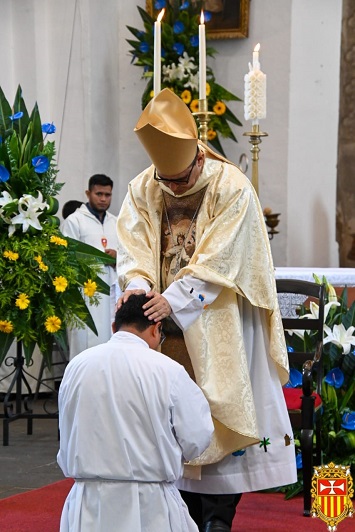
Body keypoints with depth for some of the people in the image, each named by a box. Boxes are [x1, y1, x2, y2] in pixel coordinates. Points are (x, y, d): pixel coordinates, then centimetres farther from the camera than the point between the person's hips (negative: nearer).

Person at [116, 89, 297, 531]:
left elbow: (218, 260, -19)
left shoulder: (232, 188, -13)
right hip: (166, 328, 4)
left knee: (220, 410, -4)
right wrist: (138, 286, -26)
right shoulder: (142, 190, 0)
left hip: (218, 328, -4)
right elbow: (133, 248, -5)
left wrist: (174, 299, -30)